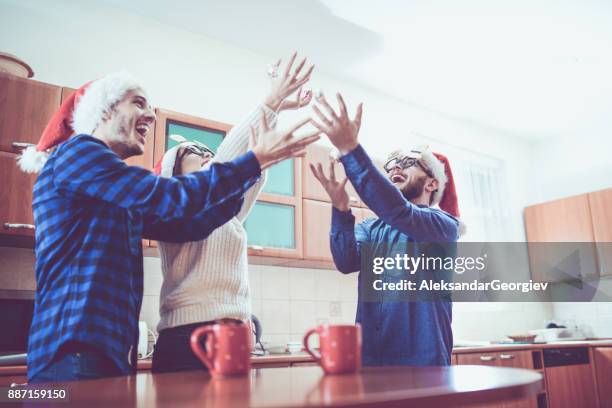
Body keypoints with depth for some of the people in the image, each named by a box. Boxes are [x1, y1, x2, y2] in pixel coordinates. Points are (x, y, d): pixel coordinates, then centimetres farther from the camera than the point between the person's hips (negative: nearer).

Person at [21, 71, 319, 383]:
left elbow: (188, 226, 12)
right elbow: (174, 196, -15)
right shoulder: (76, 152, -6)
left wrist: (247, 176, 7)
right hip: (75, 352, -9)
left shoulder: (122, 195, 21)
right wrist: (256, 160, -7)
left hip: (110, 349, 9)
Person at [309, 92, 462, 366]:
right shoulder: (370, 228, 12)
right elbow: (346, 262, -8)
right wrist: (340, 207, -24)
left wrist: (349, 149, -30)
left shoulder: (444, 225, -3)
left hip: (421, 362, -3)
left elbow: (399, 213, -23)